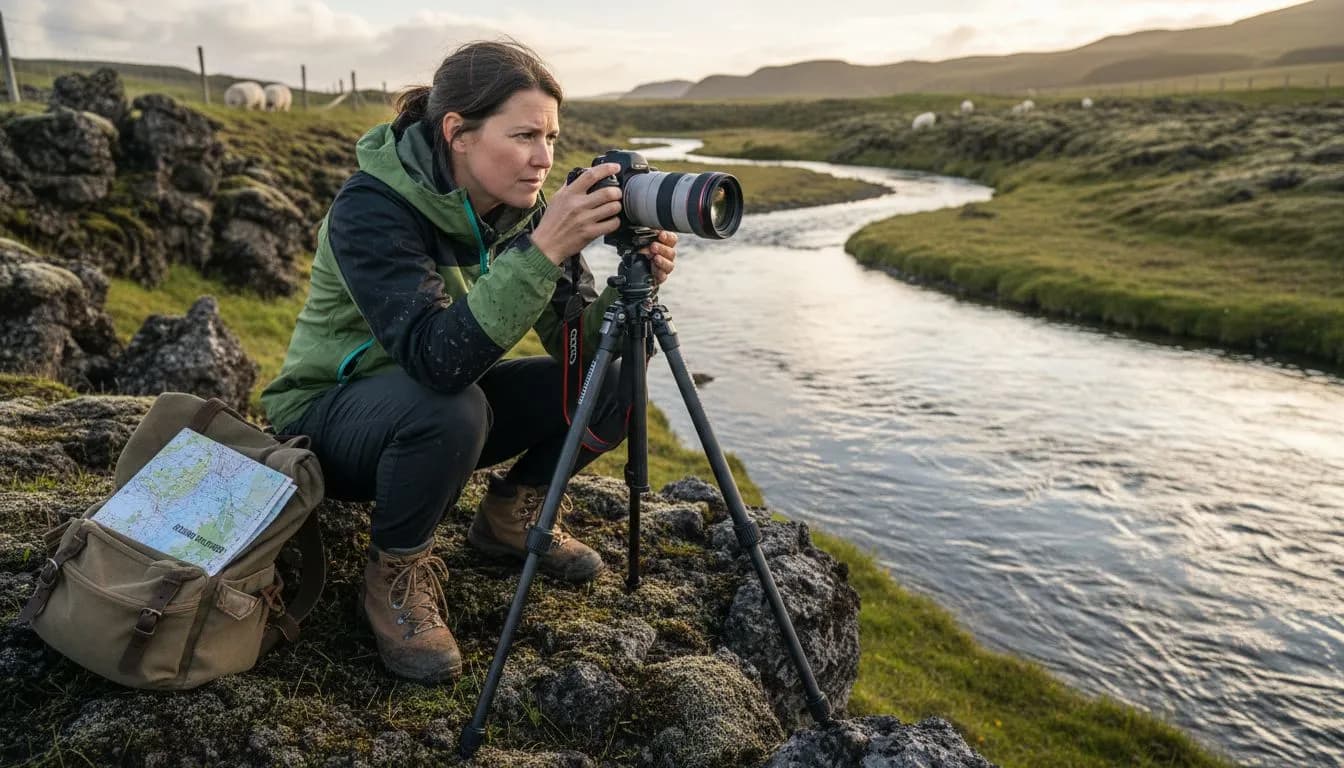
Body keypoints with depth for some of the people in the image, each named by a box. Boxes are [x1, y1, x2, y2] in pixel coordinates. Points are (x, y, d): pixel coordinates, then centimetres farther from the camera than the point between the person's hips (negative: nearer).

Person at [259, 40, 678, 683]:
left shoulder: (519, 207, -10)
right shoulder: (371, 207, -27)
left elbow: (575, 338, -12)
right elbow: (439, 357, -41)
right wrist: (543, 248, -47)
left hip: (445, 408, 6)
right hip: (328, 415, -5)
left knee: (612, 378, -12)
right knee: (448, 407, -38)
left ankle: (513, 512, 11)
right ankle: (396, 574, -10)